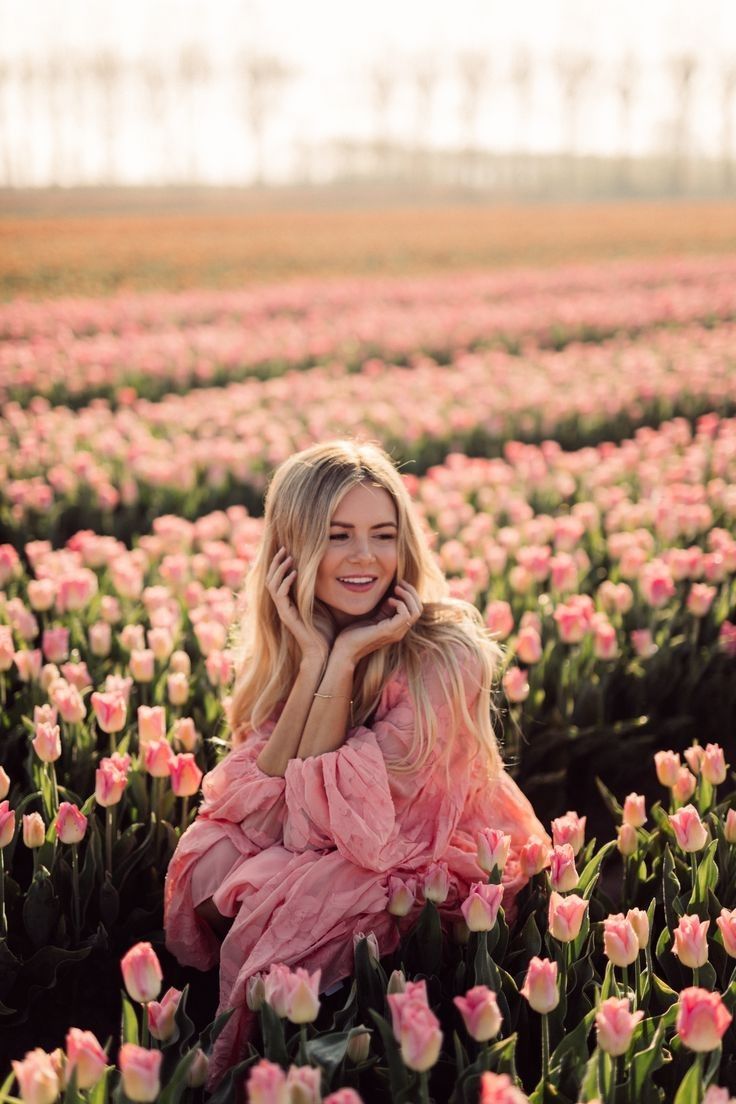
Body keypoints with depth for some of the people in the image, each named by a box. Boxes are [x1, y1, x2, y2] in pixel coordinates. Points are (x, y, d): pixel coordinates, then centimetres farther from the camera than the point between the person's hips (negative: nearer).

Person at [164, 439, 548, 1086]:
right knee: (210, 859, -22)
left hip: (430, 864, -4)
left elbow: (328, 809, -23)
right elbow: (263, 799, -18)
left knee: (285, 908, -28)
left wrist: (344, 659, -29)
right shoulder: (280, 643, -7)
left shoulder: (446, 650, -24)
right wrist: (314, 653, -24)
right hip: (311, 848, 5)